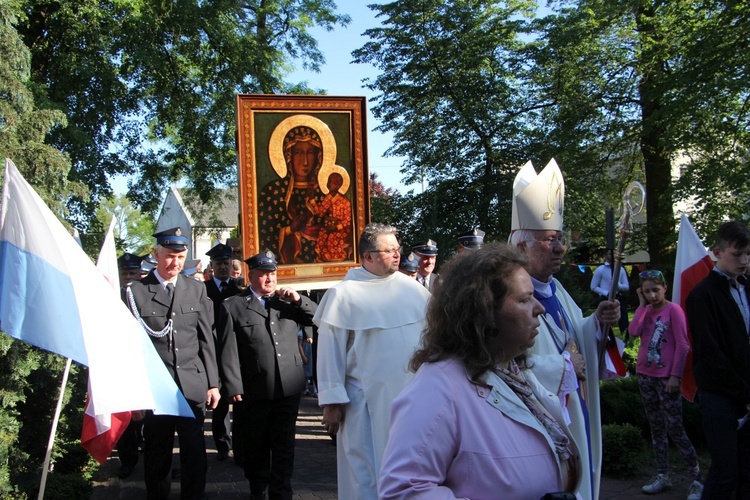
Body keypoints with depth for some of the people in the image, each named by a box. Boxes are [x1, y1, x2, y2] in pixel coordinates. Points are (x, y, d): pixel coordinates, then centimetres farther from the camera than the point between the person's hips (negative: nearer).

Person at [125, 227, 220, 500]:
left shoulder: (197, 289, 9)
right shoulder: (136, 291, -1)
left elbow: (207, 339, 10)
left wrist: (213, 383, 7)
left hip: (192, 385, 2)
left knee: (195, 454, 3)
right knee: (157, 455, 9)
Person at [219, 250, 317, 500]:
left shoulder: (287, 302, 9)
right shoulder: (232, 306, 0)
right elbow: (229, 351, -4)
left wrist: (298, 299, -7)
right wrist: (234, 387, -9)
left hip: (289, 386, 2)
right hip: (255, 390, -2)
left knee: (284, 445, 7)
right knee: (256, 444, 13)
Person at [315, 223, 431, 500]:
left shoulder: (411, 287, 7)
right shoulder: (343, 294, -5)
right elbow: (330, 350, -6)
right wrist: (332, 403, -8)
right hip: (367, 402, -4)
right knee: (369, 475, 5)